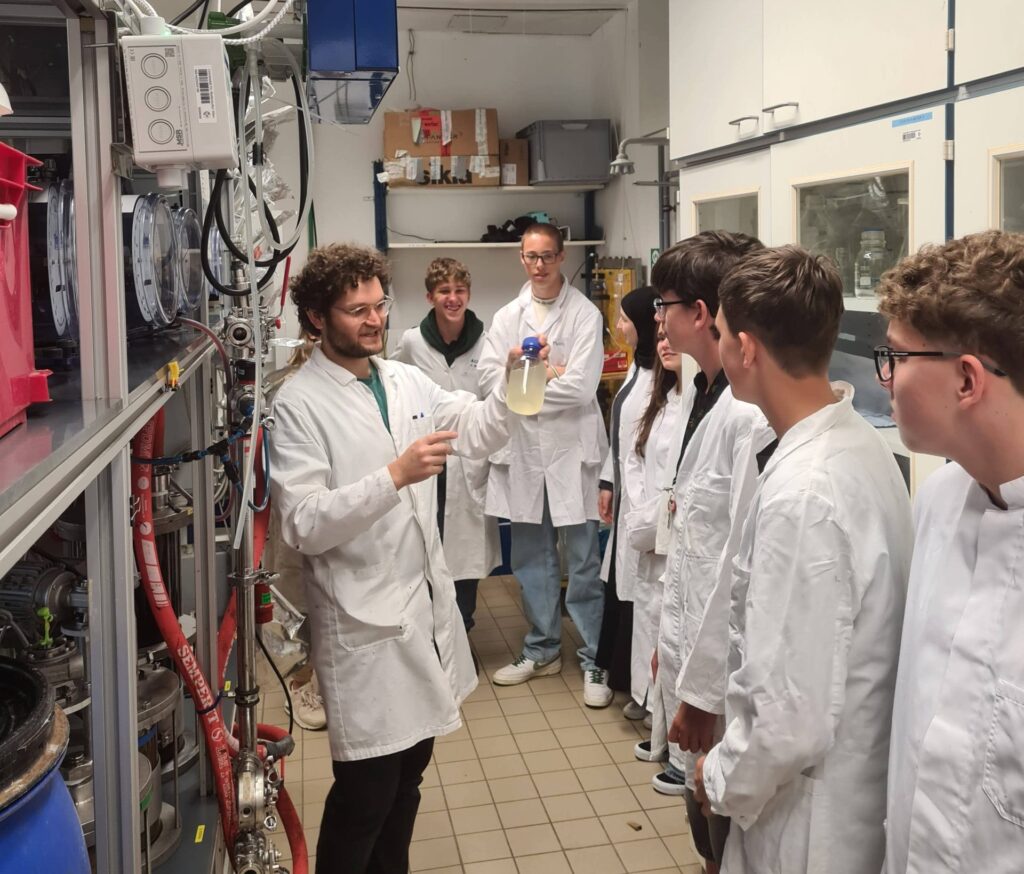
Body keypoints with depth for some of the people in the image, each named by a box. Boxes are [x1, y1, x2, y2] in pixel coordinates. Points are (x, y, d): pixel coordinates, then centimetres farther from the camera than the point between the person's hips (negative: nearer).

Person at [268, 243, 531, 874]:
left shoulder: (408, 381, 7)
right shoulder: (299, 406, -12)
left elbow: (479, 433, 8)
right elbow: (303, 526, -20)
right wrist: (393, 476, -30)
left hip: (427, 602, 7)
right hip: (365, 620, -6)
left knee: (409, 767, 19)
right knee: (367, 787, 2)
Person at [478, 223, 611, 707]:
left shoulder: (584, 314, -5)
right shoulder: (507, 317, 10)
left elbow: (580, 387, -15)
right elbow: (489, 377, -2)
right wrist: (545, 374, -12)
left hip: (572, 450, -4)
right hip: (523, 450, 5)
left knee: (584, 562, 2)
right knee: (531, 559, 14)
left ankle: (595, 659, 13)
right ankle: (542, 648, 29)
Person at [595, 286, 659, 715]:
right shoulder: (638, 367, 10)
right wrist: (608, 483, 18)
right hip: (627, 496, 10)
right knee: (620, 585, 18)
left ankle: (647, 688, 19)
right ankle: (625, 674, 35)